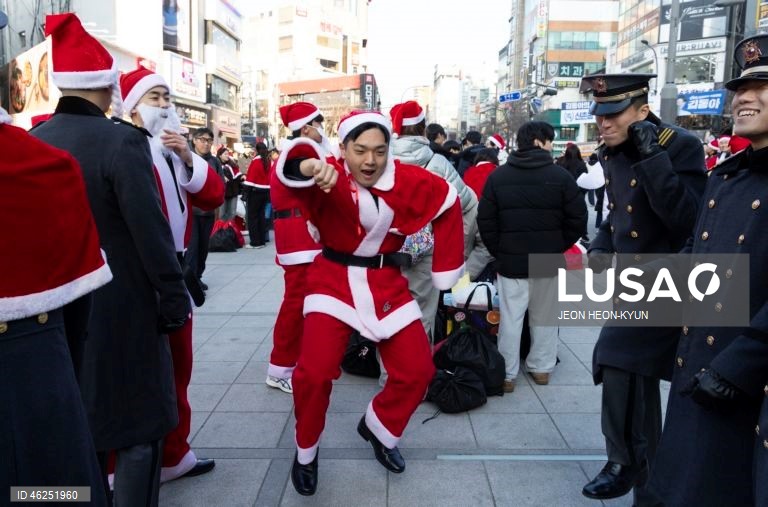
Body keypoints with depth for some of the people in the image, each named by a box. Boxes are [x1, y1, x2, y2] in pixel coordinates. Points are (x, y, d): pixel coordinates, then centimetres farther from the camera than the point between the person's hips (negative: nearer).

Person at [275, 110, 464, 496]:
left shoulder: (407, 181, -9)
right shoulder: (330, 178, -17)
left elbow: (448, 202, 6)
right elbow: (292, 172, -39)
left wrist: (445, 270, 6)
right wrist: (308, 166, -65)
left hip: (386, 283, 4)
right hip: (335, 279, -3)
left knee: (417, 370, 4)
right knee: (314, 373, -15)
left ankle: (378, 430, 34)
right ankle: (306, 453, 15)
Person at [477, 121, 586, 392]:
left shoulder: (498, 175, -1)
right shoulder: (560, 175, -6)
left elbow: (486, 221, -2)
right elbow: (578, 219, -5)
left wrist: (498, 252, 8)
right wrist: (558, 247, 9)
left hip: (510, 259, 0)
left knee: (510, 318, 4)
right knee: (544, 316, 14)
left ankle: (507, 374, 8)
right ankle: (541, 368, 25)